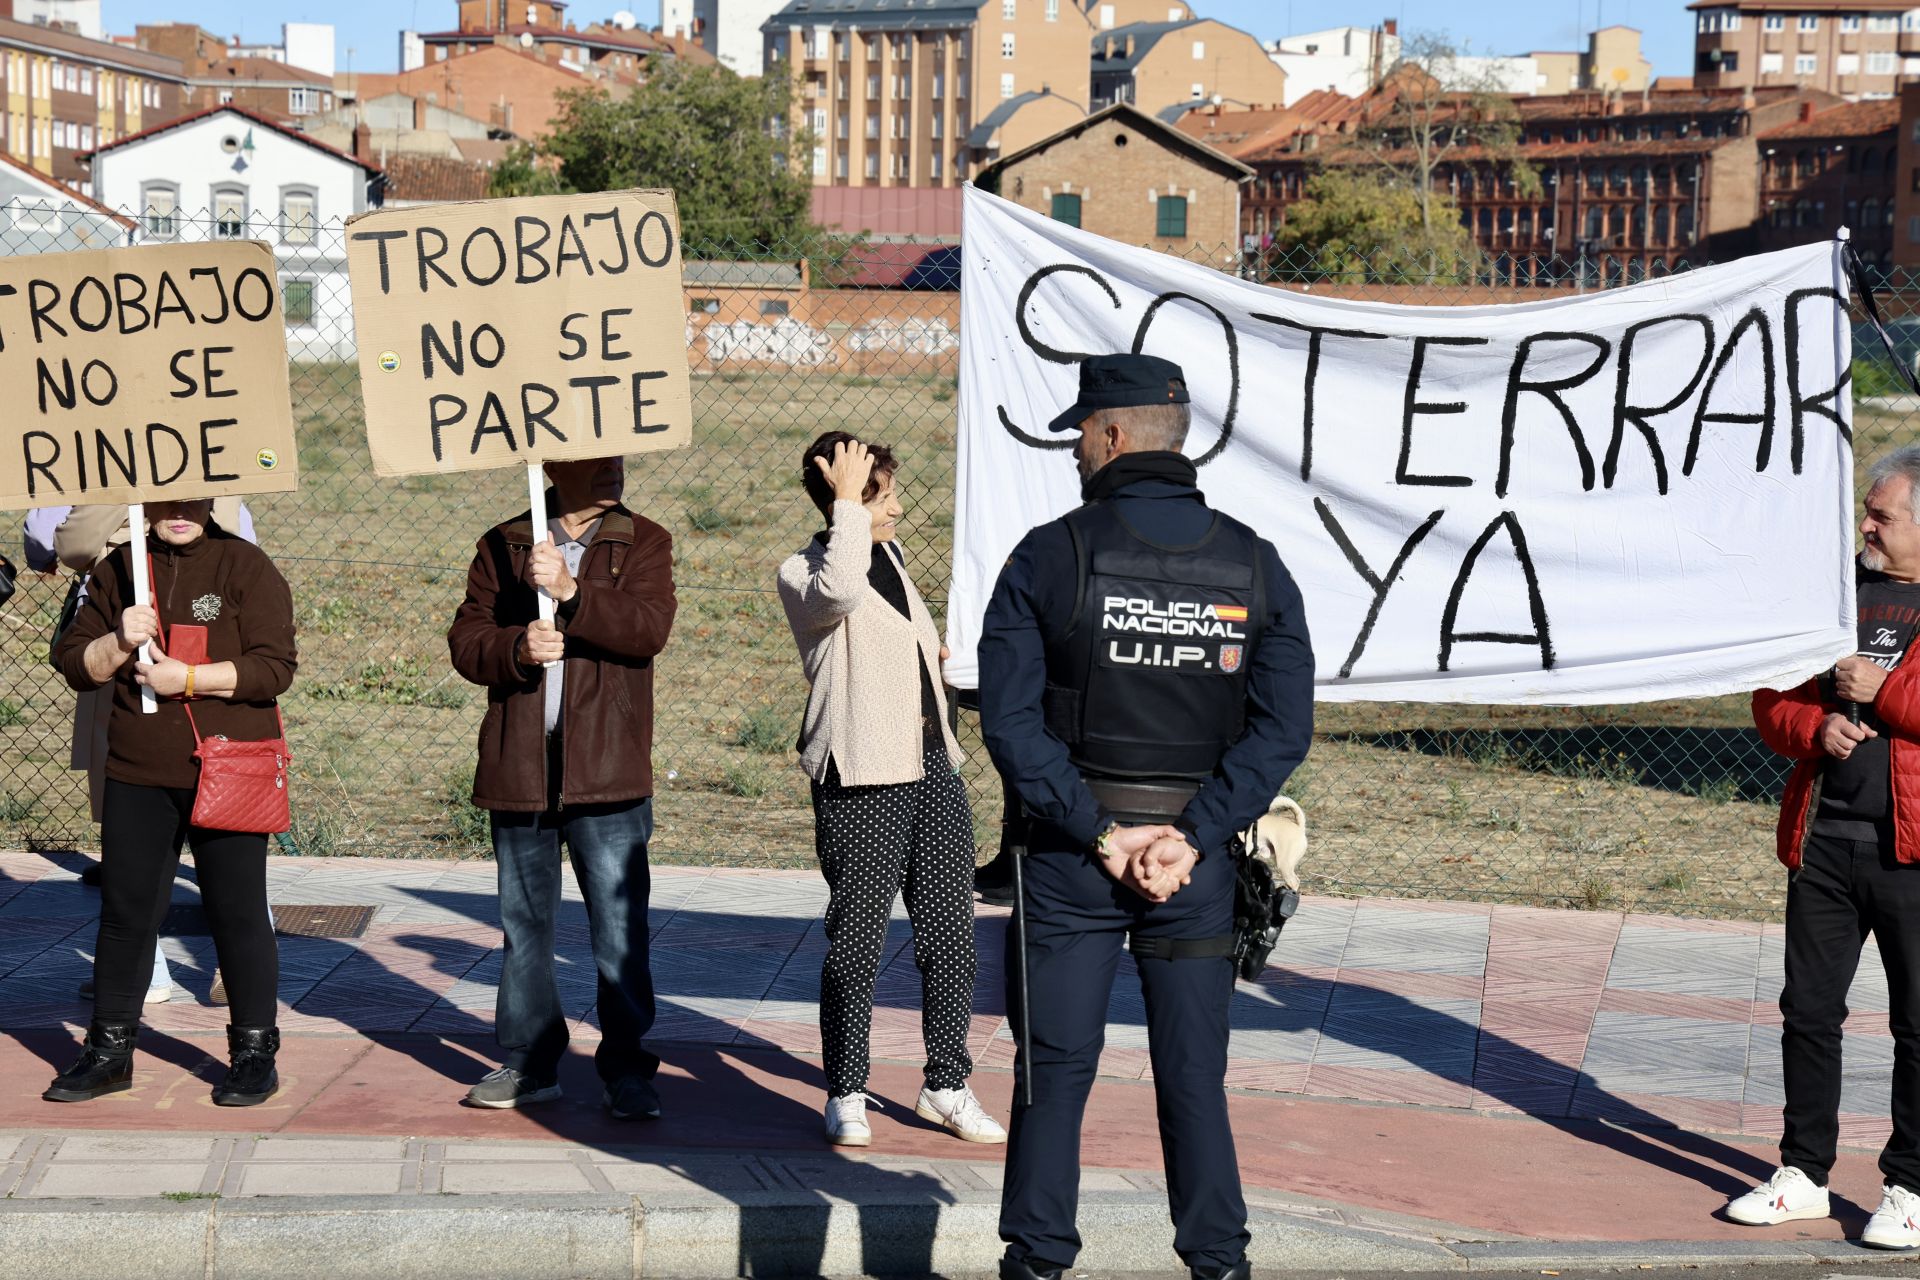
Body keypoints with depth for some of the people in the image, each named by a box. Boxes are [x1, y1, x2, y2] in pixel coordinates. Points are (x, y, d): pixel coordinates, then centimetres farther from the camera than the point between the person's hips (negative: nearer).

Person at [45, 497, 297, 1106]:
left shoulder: (246, 567, -1)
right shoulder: (117, 571, 11)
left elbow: (274, 667, -10)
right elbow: (72, 662, 9)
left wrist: (185, 677, -16)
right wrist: (119, 643, -11)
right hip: (137, 775, 4)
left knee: (237, 911, 1)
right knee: (126, 911, 7)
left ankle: (254, 1051, 11)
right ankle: (109, 1050, 18)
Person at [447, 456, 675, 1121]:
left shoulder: (644, 543, 3)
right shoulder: (503, 546, 9)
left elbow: (649, 628, -13)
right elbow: (465, 640, 4)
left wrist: (571, 592, -24)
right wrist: (515, 648, -16)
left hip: (607, 771, -2)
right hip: (518, 768, 3)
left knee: (620, 926, -4)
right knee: (524, 923, 11)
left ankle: (625, 1068, 5)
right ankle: (531, 1064, 21)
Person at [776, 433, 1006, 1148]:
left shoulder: (890, 551, 15)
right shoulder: (802, 575, -10)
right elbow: (841, 590, -35)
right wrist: (848, 501, -27)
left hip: (933, 769, 7)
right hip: (861, 780, -7)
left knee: (950, 934, 8)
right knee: (856, 944, -2)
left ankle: (947, 1086, 18)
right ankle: (846, 1095, 11)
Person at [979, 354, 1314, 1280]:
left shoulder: (1050, 556, -7)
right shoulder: (1253, 563, 0)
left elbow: (1010, 717, -12)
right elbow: (1284, 726, -6)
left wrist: (1098, 833, -11)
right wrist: (1191, 838, -10)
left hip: (1071, 854, -2)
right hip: (1196, 853, 2)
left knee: (1056, 1067, 7)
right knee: (1193, 1073, 10)